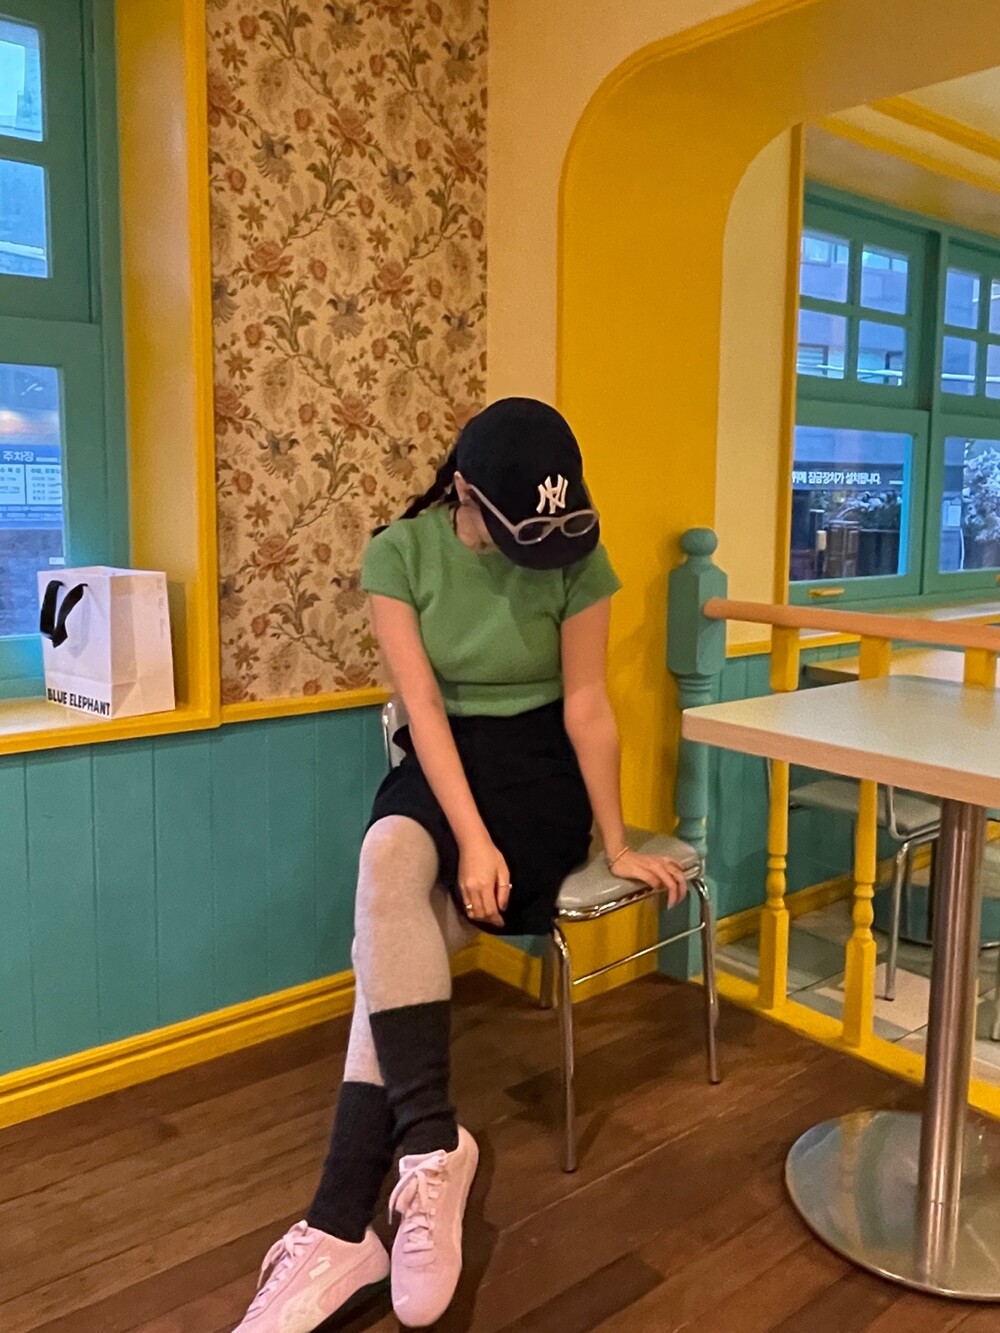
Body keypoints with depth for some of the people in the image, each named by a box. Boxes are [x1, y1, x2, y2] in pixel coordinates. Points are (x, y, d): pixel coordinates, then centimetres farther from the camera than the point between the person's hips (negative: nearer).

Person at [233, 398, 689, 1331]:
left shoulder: (577, 559, -9)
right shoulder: (399, 553, -7)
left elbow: (586, 706, -5)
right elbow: (425, 707, -13)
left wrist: (616, 844, -1)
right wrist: (471, 842, -22)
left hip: (535, 772, -2)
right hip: (437, 768, 2)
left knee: (391, 936, -25)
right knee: (388, 860, -35)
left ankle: (342, 1230, -22)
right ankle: (431, 1143, -34)